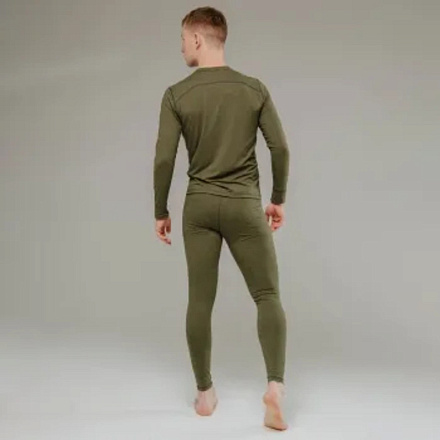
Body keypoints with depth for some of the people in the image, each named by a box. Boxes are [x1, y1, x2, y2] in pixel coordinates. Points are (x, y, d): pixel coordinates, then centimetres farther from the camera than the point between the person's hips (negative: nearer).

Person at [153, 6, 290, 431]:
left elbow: (164, 160, -7)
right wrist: (278, 199, 10)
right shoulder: (254, 89, 0)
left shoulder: (176, 95, -4)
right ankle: (275, 385, -8)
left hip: (199, 207, 0)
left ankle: (204, 392, 18)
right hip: (244, 207, 0)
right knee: (267, 295, 8)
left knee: (200, 301, 9)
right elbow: (280, 148, -2)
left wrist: (160, 212, 4)